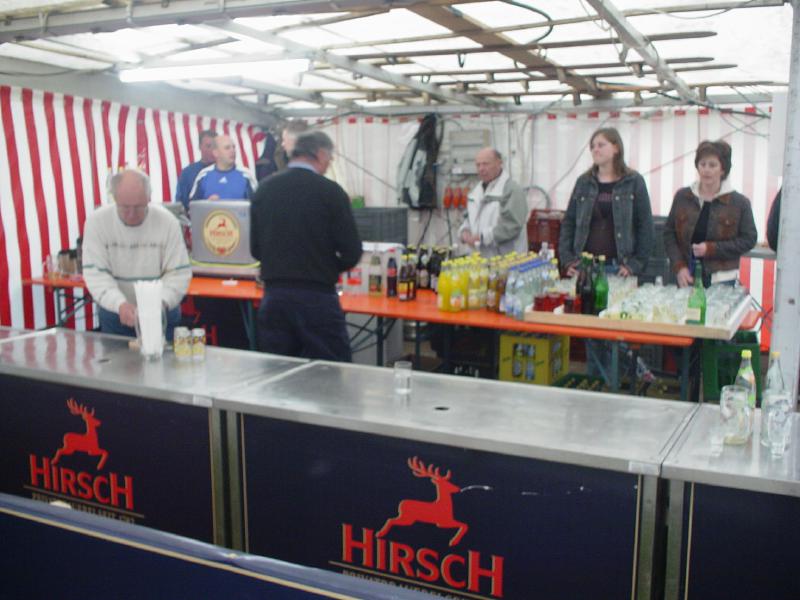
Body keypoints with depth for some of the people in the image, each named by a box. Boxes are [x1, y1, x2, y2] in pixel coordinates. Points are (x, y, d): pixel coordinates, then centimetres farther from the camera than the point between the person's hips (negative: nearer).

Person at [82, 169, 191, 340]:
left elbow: (179, 273, -10)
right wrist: (119, 304, -30)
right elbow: (95, 273, -13)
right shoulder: (97, 221, -11)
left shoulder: (167, 222, -12)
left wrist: (160, 303, -28)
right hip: (114, 314, 1)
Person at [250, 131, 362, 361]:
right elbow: (351, 254, -8)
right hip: (317, 298, -4)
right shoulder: (330, 192, -8)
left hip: (274, 296, 5)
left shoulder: (264, 189, 4)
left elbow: (255, 249, 9)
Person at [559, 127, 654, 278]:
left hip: (619, 268, -2)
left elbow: (645, 226, -1)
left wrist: (636, 264, -8)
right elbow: (568, 222, 9)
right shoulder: (583, 182, 9)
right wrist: (567, 260, -1)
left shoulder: (634, 182, 1)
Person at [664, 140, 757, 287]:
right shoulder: (682, 196, 6)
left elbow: (749, 239, -2)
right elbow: (669, 233, 7)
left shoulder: (740, 203, -1)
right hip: (686, 277, 2)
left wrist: (711, 249, -14)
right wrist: (679, 266, -6)